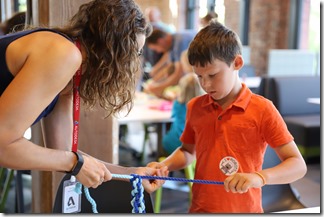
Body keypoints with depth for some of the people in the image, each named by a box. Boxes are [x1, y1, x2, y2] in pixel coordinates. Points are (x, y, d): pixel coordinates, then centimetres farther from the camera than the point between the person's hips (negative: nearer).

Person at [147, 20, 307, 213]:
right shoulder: (195, 107, 0)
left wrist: (259, 177, -28)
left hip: (244, 209, -3)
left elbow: (298, 165, -12)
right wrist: (164, 166, -3)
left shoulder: (262, 109, -12)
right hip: (200, 208, 3)